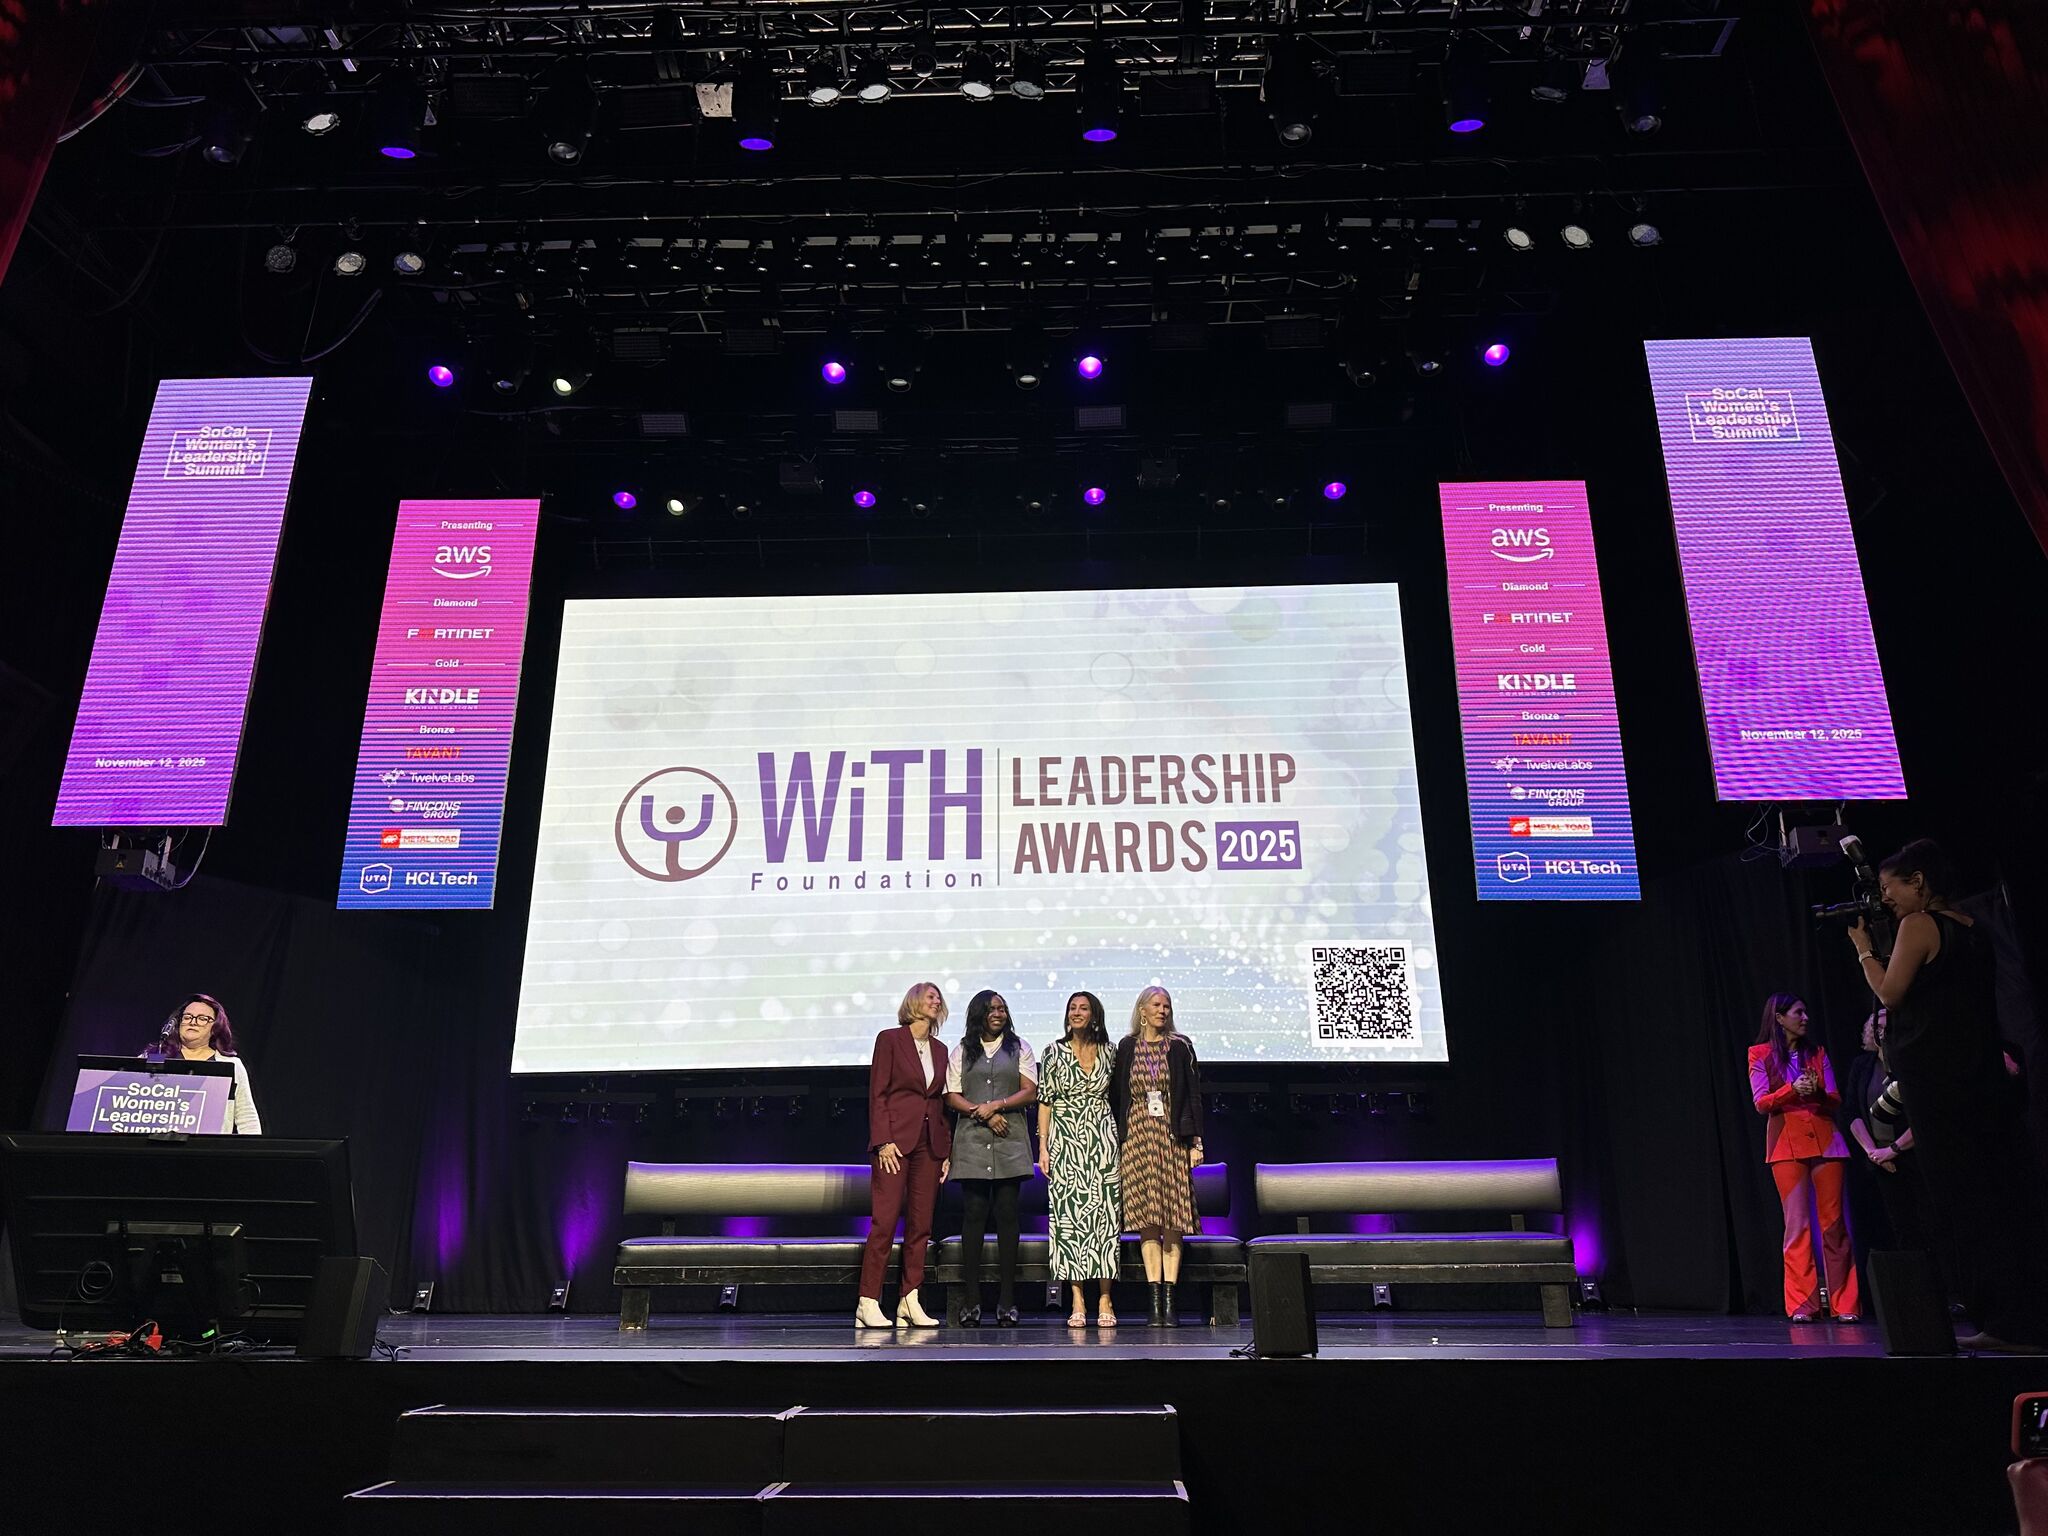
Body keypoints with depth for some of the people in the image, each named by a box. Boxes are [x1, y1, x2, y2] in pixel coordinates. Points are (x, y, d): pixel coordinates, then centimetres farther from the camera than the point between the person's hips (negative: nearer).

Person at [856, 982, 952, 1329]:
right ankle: (868, 1303, -3)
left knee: (921, 1224, 4)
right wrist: (883, 1141, -13)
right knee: (885, 1220, -8)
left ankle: (910, 1301, 10)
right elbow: (877, 1094, -4)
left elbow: (941, 1100, 16)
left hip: (929, 1142, 6)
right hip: (896, 1138, -6)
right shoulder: (890, 1039, 1)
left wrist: (947, 1148, 9)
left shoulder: (940, 1049, 17)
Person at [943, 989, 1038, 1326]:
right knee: (974, 1214, -2)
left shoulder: (1019, 1048, 12)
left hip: (1010, 1140, 0)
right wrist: (982, 1113, -9)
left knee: (1007, 1215, -2)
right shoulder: (962, 1051, 14)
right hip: (972, 1141, 0)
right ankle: (972, 1299, 0)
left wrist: (998, 1105, -10)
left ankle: (1006, 1299, 1)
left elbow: (1030, 1091, 3)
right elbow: (952, 1097, 6)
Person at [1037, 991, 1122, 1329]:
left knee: (1104, 1212, -3)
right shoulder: (1055, 1052, 3)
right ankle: (1077, 1301, 1)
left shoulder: (1108, 1053, 8)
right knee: (1068, 1214, -4)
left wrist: (1122, 1146, 7)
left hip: (1103, 1140, 1)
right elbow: (1045, 1101, 3)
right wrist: (1043, 1146, -4)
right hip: (1066, 1141, -1)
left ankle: (1104, 1300, 1)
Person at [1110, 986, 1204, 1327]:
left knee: (1172, 1218, -2)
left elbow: (1194, 1094, 4)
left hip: (1172, 1137, 0)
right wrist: (1116, 1141, 2)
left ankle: (1169, 1302, 1)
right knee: (1147, 1219, -2)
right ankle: (1155, 1301, 1)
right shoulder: (1125, 1048, 7)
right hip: (1137, 1137, 0)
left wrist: (1195, 1141, -3)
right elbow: (1115, 1097, 8)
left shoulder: (1180, 1047, 6)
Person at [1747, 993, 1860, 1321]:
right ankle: (1801, 1305, 0)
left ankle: (1844, 1304, 5)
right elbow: (1761, 1103, -2)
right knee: (1797, 1223, -4)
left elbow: (1836, 1101, 9)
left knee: (1833, 1222, 0)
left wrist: (1818, 1092, -13)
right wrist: (1793, 1089, -17)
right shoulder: (1760, 1055, 4)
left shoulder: (1817, 1053, 13)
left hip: (1824, 1140, 3)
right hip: (1786, 1143, -2)